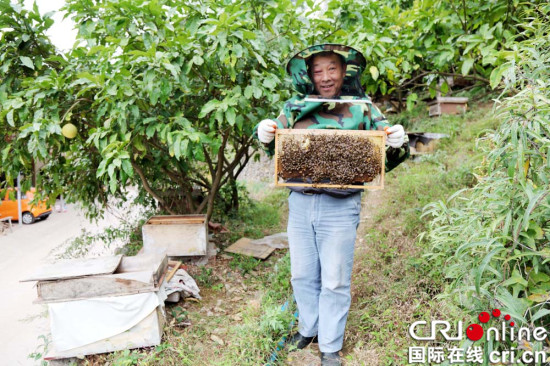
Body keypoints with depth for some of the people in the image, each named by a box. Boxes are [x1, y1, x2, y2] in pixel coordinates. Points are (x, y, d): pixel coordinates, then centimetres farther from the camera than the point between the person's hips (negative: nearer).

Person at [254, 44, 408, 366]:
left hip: (340, 208, -3)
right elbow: (277, 151, 12)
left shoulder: (363, 108, -1)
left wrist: (398, 145, -21)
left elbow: (386, 159, 2)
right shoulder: (296, 107, 6)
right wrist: (265, 138, -10)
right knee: (302, 275, 18)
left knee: (335, 282, 9)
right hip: (300, 203, 3)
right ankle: (308, 328, 42)